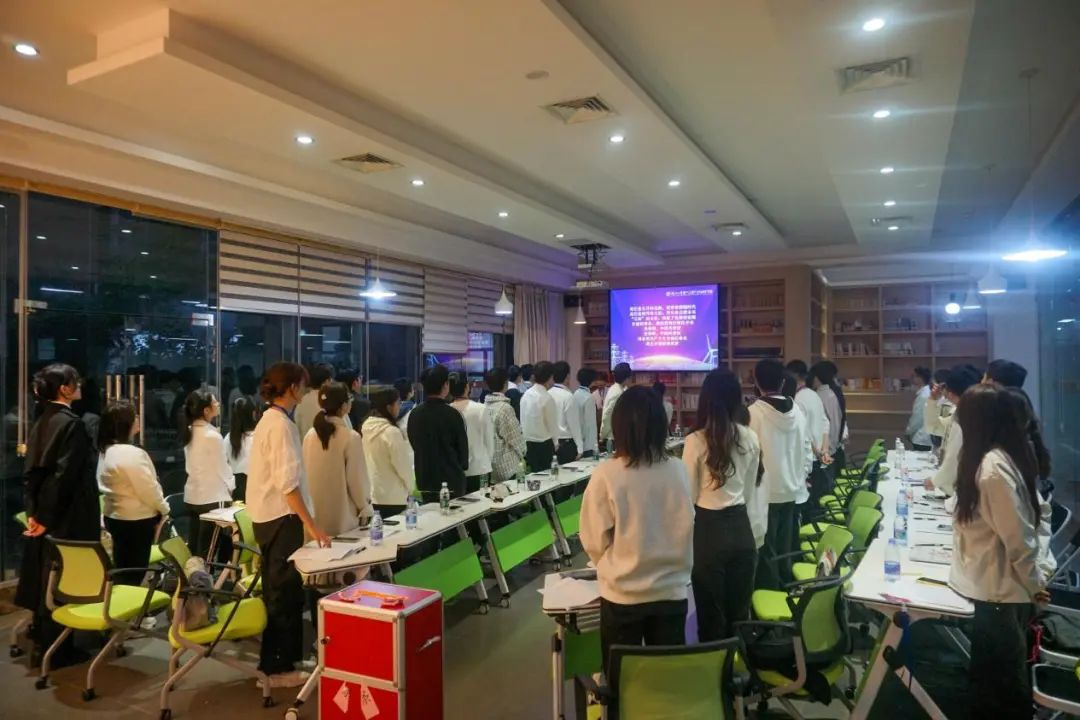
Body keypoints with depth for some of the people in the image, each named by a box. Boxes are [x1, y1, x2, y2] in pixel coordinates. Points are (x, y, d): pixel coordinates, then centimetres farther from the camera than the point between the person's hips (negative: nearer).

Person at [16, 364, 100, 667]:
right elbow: (64, 474, -22)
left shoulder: (41, 421, 9)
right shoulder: (72, 423, -18)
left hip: (44, 512, 9)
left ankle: (43, 639, 33)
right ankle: (53, 648, 12)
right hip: (66, 516, -9)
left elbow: (32, 470, 9)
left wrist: (33, 511, 9)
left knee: (45, 574, 19)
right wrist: (46, 516, -14)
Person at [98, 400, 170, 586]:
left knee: (122, 569, 18)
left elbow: (124, 485, 8)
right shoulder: (131, 453, -24)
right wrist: (163, 509, -5)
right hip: (136, 520, -9)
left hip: (115, 515, 9)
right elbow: (148, 488, -18)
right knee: (134, 572, 2)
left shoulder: (106, 450, 6)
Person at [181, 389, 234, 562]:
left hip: (193, 496, 7)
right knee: (208, 550, 0)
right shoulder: (213, 436, -17)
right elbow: (222, 467, -9)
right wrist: (230, 488, 6)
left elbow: (191, 464, 11)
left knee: (196, 546, 13)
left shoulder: (189, 432, 5)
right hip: (213, 497, -7)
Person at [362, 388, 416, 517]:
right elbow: (402, 464, -14)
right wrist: (411, 487, 2)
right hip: (393, 497, -7)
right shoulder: (392, 432, -20)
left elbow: (366, 461, 9)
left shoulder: (366, 428, 1)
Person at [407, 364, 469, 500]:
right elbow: (462, 446, -5)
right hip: (451, 479, -5)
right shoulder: (452, 415, -15)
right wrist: (461, 466, 14)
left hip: (424, 479, 5)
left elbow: (413, 443, 10)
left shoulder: (414, 414, -1)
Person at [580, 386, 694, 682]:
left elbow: (594, 540, -7)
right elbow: (687, 530, 5)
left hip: (623, 594, -2)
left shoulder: (606, 474, -18)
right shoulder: (678, 471, -10)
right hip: (671, 590, 3)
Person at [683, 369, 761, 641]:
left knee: (711, 613, 8)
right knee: (739, 611, 16)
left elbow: (690, 496, -6)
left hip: (708, 530, -4)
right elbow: (749, 493, 12)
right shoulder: (750, 439, 0)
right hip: (741, 528, 5)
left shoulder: (695, 441, -15)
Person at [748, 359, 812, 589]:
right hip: (790, 489, 6)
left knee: (766, 550, 5)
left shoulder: (754, 412, -16)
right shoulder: (797, 412, 1)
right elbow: (807, 452, 7)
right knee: (785, 548, 18)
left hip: (764, 491, -6)